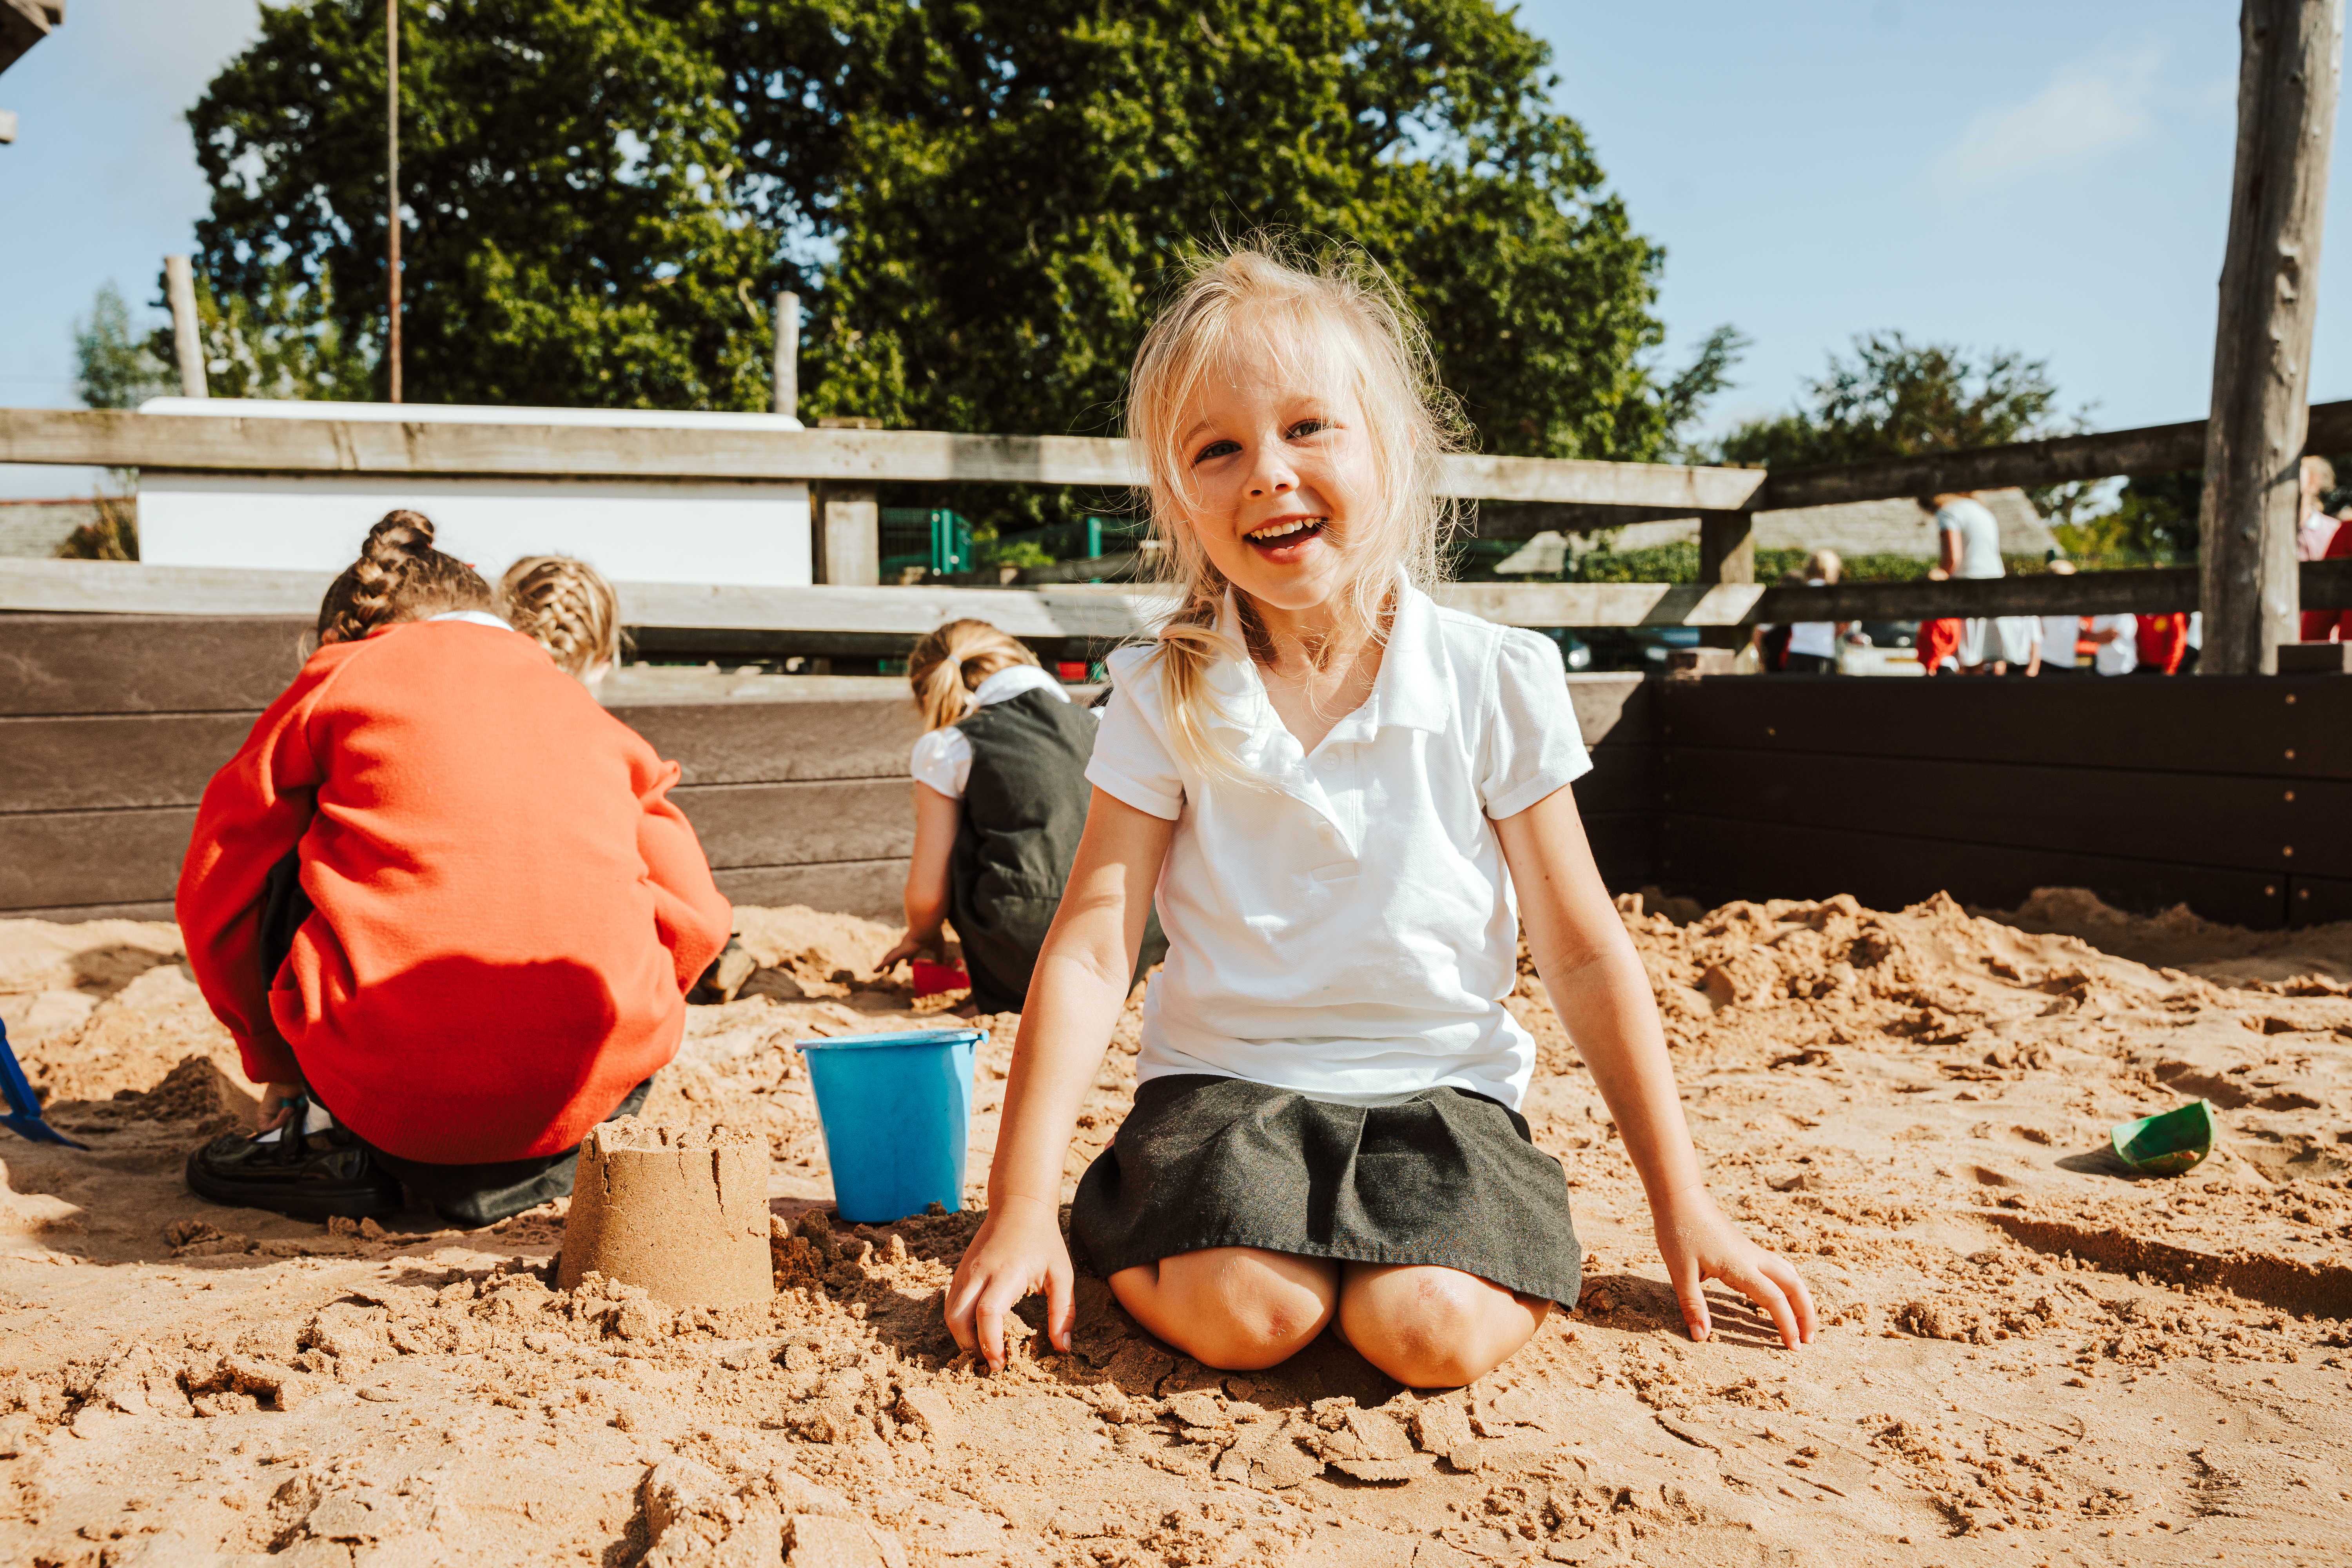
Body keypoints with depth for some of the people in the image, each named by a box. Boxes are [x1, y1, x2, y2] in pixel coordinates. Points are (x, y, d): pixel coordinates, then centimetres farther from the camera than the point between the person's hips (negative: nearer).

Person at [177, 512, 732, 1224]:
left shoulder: (340, 678, 15)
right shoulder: (586, 711, 22)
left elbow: (215, 896, 18)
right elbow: (694, 921, 16)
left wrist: (278, 1067, 32)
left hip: (394, 1088, -1)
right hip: (587, 1093, 2)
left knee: (293, 868, 25)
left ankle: (333, 1136, 16)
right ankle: (515, 1163, 12)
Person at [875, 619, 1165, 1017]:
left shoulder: (947, 748, 6)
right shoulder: (1091, 721, 18)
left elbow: (928, 895, 4)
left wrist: (921, 936, 31)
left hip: (1034, 955, -5)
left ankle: (1000, 993, 18)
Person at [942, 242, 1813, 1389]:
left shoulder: (1491, 683, -4)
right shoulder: (1166, 698, -3)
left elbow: (1584, 957, 1)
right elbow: (1090, 951, -7)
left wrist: (1683, 1206, 1)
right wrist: (1019, 1206, -15)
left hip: (1439, 1086, 0)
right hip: (1224, 1079, 0)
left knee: (1437, 1332, -26)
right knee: (1245, 1316, -27)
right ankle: (1120, 1221, 5)